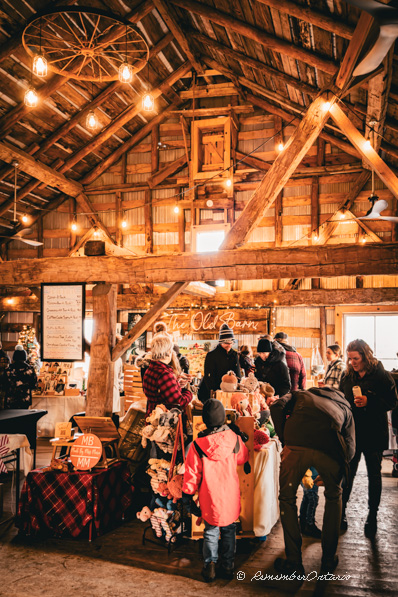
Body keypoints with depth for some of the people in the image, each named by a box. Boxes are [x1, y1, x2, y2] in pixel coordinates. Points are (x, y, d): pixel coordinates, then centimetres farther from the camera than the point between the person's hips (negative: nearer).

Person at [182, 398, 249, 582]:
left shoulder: (197, 445, -16)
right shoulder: (234, 439, -12)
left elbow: (192, 474, -8)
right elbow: (243, 458, 10)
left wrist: (187, 496, 3)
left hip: (210, 498, -1)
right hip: (231, 496, 2)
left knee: (211, 531, 17)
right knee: (229, 529, 18)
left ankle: (209, 565, 17)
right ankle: (228, 566, 25)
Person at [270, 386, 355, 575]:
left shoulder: (301, 395, 35)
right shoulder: (344, 407, 36)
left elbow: (277, 407, 11)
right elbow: (350, 448, 21)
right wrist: (326, 475, 32)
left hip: (297, 446, -1)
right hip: (329, 449, 2)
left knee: (287, 499, 21)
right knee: (334, 497, 30)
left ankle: (294, 562, 25)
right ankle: (328, 559, 36)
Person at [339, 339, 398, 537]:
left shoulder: (381, 375, -9)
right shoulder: (347, 376, 3)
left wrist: (369, 402, -22)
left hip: (374, 434, -2)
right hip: (351, 433, 3)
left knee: (374, 475, 10)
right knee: (347, 474, 5)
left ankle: (372, 516, 24)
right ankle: (340, 512, 18)